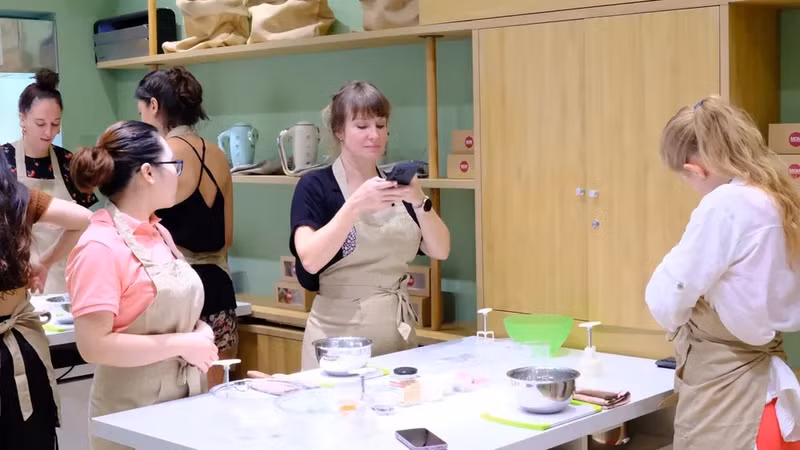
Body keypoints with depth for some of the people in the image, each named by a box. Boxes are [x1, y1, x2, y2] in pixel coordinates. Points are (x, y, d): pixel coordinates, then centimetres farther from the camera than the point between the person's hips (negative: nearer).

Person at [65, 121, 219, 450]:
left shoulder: (159, 233, 7)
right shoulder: (100, 247, -18)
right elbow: (93, 346, -23)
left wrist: (200, 332, 0)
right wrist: (181, 345, -20)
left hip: (186, 404, 8)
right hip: (134, 417, -8)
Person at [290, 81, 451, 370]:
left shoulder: (396, 187, 9)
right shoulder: (315, 187, -5)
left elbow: (440, 250, -2)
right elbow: (310, 259, -20)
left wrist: (419, 201, -17)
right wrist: (355, 206, -28)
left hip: (398, 331, 5)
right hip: (339, 333, -4)